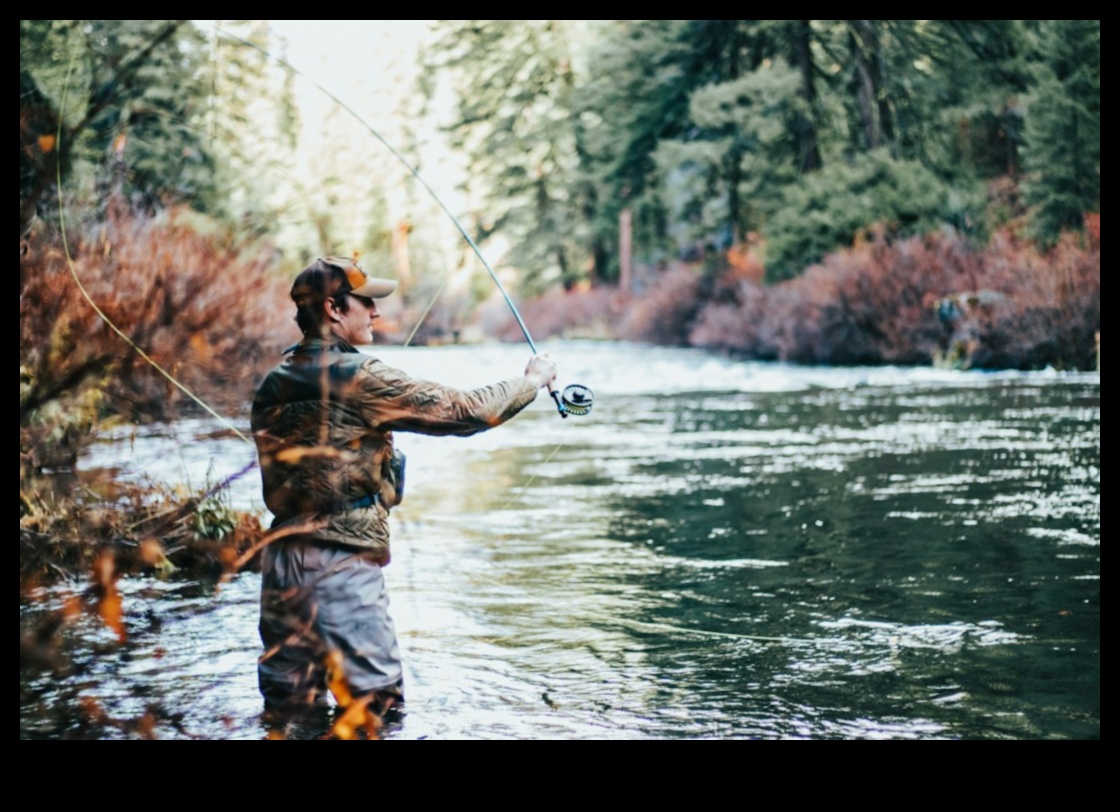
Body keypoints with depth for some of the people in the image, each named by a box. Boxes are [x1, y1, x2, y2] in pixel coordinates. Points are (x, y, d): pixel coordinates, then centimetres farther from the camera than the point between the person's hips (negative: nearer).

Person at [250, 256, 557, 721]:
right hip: (342, 564, -8)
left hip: (282, 560, 8)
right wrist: (532, 380, 6)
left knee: (289, 709, 13)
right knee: (377, 709, -1)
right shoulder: (358, 378, -12)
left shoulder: (273, 387, 9)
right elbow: (461, 412, -9)